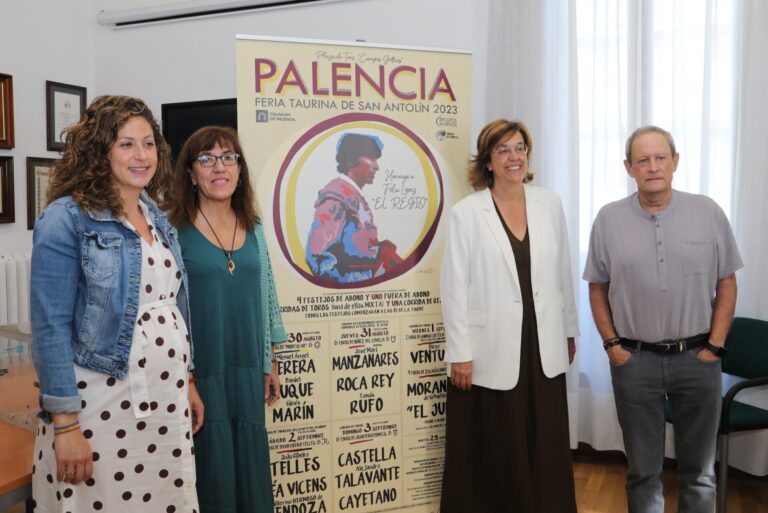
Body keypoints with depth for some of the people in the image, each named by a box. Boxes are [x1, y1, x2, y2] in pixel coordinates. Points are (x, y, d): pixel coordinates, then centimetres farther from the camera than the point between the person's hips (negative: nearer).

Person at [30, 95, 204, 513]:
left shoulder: (157, 218, 9)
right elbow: (51, 326, -13)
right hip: (102, 403, -6)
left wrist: (187, 382, 16)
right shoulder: (67, 218, -11)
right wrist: (65, 423, -16)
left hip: (168, 400, 6)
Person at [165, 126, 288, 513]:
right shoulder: (175, 230, -8)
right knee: (211, 470, 7)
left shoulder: (254, 230, 7)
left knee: (250, 465, 14)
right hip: (200, 370, -4)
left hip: (247, 369, 5)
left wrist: (270, 365, 12)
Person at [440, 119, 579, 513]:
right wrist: (459, 353, -10)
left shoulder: (550, 204, 4)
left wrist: (569, 330, 14)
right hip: (492, 352, -3)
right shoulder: (466, 213, -8)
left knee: (546, 448, 15)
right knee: (493, 454, 10)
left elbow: (563, 274, 10)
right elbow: (454, 288, -9)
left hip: (543, 347, 4)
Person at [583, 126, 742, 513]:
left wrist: (715, 346, -2)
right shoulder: (609, 219, -2)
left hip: (697, 357, 1)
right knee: (643, 471, 13)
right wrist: (612, 345, -2)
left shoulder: (708, 213, -1)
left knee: (698, 470, 15)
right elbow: (598, 288, 4)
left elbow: (726, 283, 3)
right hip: (634, 360, 0)